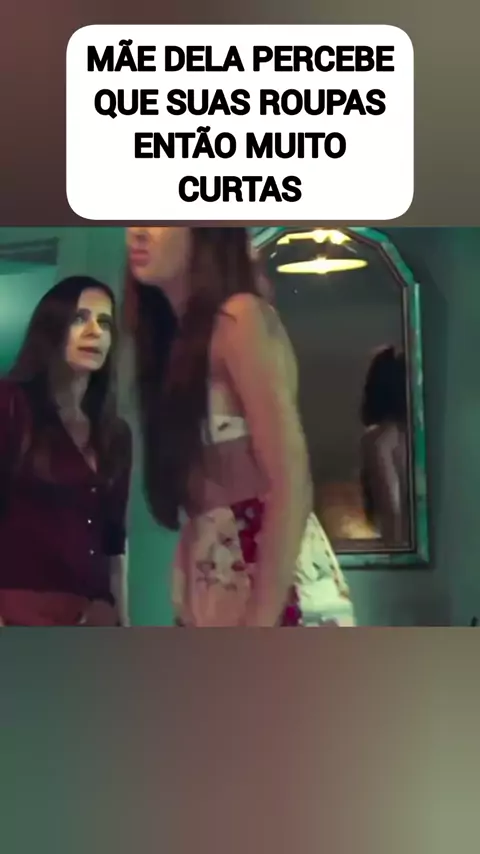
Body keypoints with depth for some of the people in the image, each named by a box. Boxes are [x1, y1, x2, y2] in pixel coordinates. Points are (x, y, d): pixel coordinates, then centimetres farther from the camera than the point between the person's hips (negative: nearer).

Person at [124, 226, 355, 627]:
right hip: (214, 599, 8)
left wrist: (256, 627, -21)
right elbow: (188, 482, 11)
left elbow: (291, 485, -18)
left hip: (276, 597, -8)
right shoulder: (172, 338, 15)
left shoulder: (241, 318, -10)